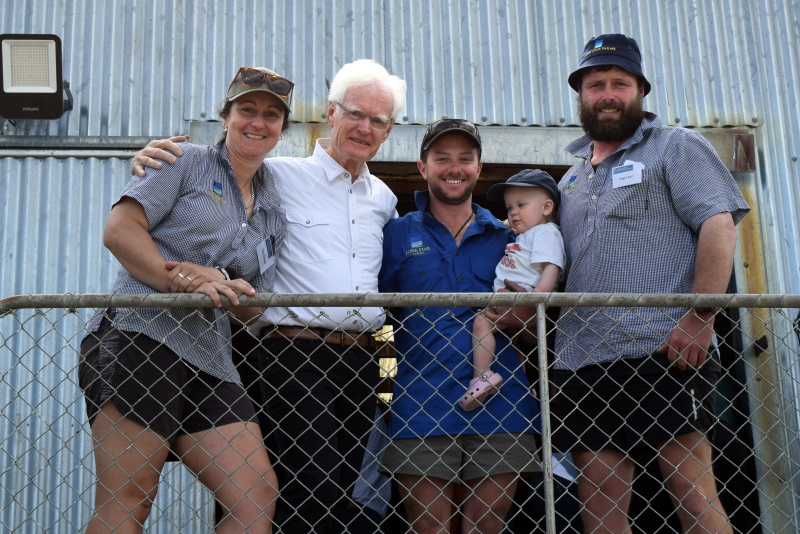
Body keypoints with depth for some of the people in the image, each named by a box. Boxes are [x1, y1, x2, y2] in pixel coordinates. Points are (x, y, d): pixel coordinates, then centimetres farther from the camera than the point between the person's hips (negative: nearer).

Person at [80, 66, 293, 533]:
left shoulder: (273, 213, 23)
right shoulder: (187, 162, 9)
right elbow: (119, 229, -3)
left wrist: (221, 283, -4)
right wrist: (178, 280, -16)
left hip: (210, 363, 6)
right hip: (141, 335, -6)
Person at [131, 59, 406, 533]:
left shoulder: (383, 198, 16)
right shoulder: (278, 176, -1)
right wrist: (153, 159, -14)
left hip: (362, 361, 6)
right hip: (298, 354, -6)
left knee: (339, 495, 12)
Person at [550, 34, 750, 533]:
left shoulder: (676, 146, 7)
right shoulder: (572, 176, 25)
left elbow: (719, 226, -6)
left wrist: (699, 317, -17)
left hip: (663, 351, -5)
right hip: (581, 361, 6)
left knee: (692, 488, -7)